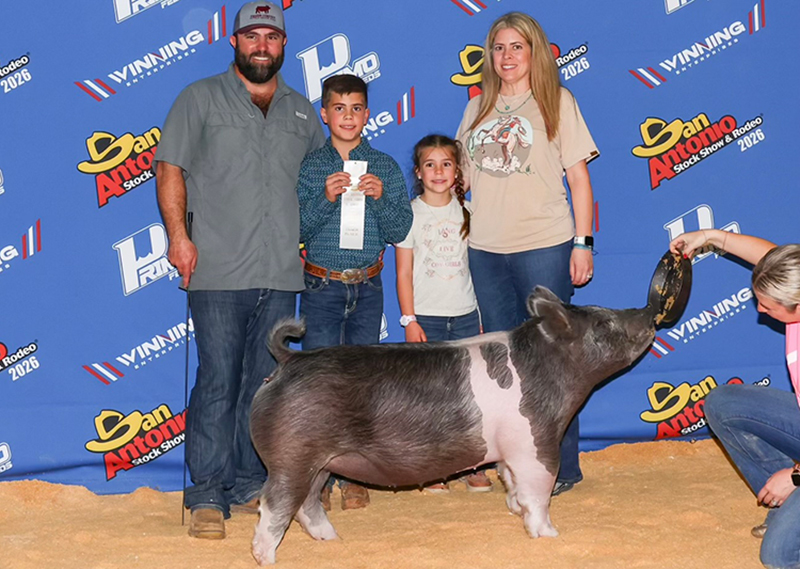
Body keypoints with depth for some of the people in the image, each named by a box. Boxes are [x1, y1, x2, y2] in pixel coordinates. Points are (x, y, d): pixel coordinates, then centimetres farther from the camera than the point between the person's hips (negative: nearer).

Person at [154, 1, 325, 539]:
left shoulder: (302, 110, 18)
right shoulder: (201, 98, 7)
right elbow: (170, 168, 1)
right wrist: (179, 234, -9)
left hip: (282, 274, 4)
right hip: (219, 272, -4)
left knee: (264, 385, 8)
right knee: (218, 383, -7)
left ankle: (251, 483, 18)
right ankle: (208, 495, -1)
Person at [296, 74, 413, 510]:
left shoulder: (385, 167, 5)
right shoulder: (309, 167, 1)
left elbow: (399, 231, 2)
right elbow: (298, 229, -4)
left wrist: (380, 197, -15)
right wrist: (325, 198, -19)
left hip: (367, 288, 2)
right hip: (322, 287, -1)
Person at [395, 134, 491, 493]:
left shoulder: (466, 212, 8)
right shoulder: (411, 213, 0)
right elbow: (404, 272, 0)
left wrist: (482, 317, 9)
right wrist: (409, 320, -7)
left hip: (465, 315, 2)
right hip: (426, 318, -2)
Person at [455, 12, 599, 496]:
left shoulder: (557, 103, 3)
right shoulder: (478, 108, 14)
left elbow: (579, 177, 2)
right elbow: (462, 173, 18)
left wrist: (583, 243, -4)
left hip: (543, 246, -4)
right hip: (485, 249, 5)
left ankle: (563, 466, 9)